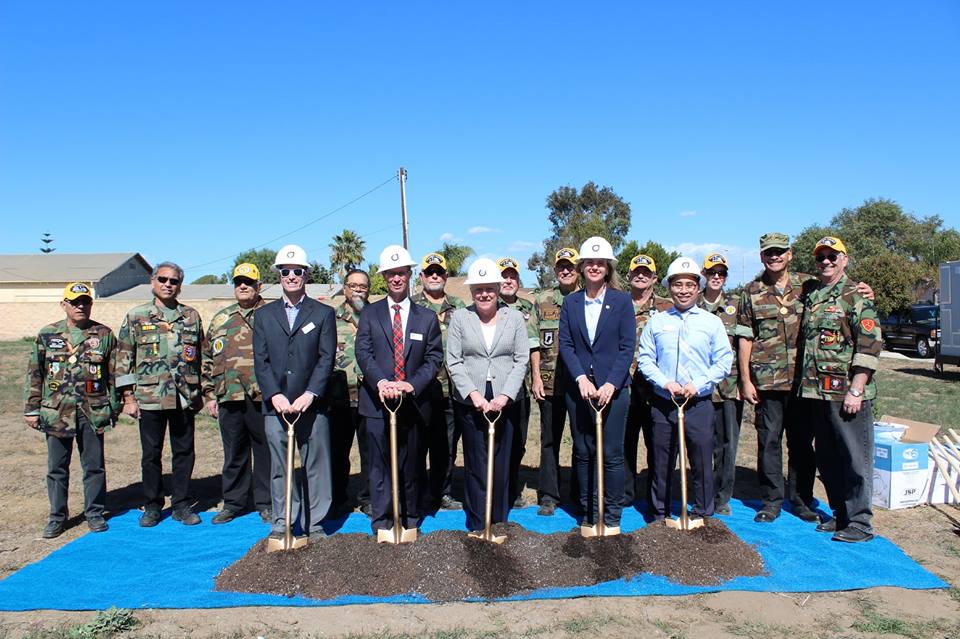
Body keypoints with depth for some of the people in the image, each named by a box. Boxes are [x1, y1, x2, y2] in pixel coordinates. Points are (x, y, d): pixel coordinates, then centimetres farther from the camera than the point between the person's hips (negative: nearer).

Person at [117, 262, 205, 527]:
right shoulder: (136, 317, 2)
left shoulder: (191, 316, 8)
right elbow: (124, 358, 2)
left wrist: (200, 393, 10)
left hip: (184, 398, 2)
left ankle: (182, 505, 19)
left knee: (184, 452, 7)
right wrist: (128, 397, -3)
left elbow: (201, 356, 12)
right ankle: (152, 506, 22)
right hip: (150, 398, -1)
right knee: (151, 454, 8)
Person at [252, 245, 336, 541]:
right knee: (280, 467, 8)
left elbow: (327, 359, -1)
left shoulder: (323, 313, 7)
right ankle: (282, 523, 19)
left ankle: (314, 523, 13)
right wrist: (275, 395, -9)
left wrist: (309, 395, -13)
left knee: (316, 466, 2)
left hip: (313, 404, -1)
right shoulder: (264, 315, 12)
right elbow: (260, 361, 5)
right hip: (276, 406, 2)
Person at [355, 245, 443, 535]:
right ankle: (382, 522, 14)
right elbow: (363, 352, -2)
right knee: (381, 465, 3)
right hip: (378, 401, 0)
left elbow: (435, 357, 2)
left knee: (411, 466, 9)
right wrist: (381, 382, -20)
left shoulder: (427, 317, 9)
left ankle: (410, 521, 23)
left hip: (413, 402, 1)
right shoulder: (369, 313, 8)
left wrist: (412, 384, -14)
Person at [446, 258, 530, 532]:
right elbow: (454, 362, 0)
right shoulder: (460, 317, 4)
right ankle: (478, 525, 12)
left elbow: (522, 360, 1)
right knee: (476, 463, 2)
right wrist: (474, 394, -11)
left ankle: (499, 523, 19)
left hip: (506, 401, 1)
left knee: (501, 463, 6)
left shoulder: (515, 318, 5)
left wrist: (505, 396, -11)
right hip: (470, 401, -1)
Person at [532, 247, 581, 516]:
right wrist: (536, 377, -3)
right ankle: (548, 496, 17)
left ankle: (580, 494, 22)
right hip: (550, 382, 0)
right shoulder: (541, 300, 6)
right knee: (550, 440, 7)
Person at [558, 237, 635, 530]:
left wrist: (611, 384, -15)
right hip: (578, 388, 3)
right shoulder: (570, 303, 8)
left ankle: (612, 515, 16)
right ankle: (588, 513, 22)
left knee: (611, 454, 2)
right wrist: (581, 379, -13)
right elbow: (565, 345, 1)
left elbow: (628, 347, -4)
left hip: (613, 389, -2)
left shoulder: (622, 301, 1)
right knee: (583, 454, 9)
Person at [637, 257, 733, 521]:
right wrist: (665, 383, -11)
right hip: (663, 404, 1)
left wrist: (698, 384, -11)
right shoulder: (656, 322, 8)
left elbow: (724, 360, 2)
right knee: (661, 464, 8)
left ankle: (704, 518, 20)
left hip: (700, 405, -1)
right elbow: (644, 359, 5)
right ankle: (659, 518, 21)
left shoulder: (712, 322, 6)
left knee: (702, 464, 4)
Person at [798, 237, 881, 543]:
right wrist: (805, 384, 14)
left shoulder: (856, 296, -5)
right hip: (816, 391, 7)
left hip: (847, 391, -7)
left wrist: (855, 390, -17)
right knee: (827, 458, 14)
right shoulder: (810, 294, 15)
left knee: (856, 458, 1)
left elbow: (870, 345, -12)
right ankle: (840, 514, 27)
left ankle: (860, 522, 11)